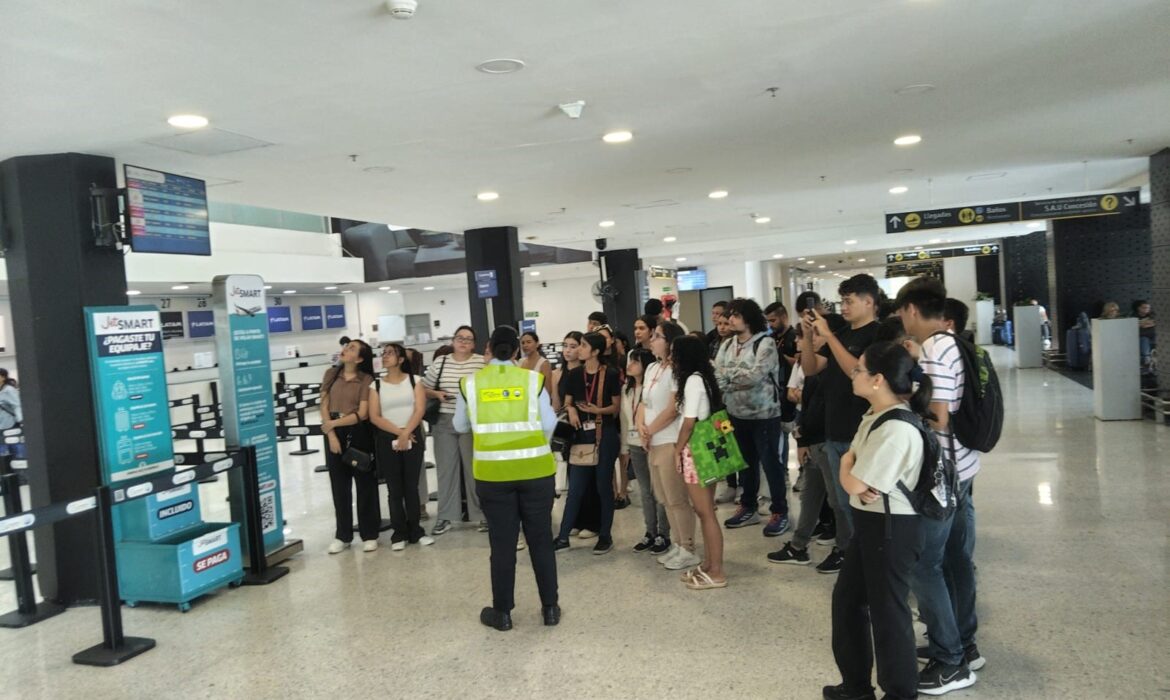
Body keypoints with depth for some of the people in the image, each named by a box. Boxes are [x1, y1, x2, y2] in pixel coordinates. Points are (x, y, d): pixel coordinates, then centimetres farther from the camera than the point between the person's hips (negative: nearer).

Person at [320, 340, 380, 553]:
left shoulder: (367, 380, -6)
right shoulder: (331, 374, 5)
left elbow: (362, 414, -12)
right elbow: (324, 406, 2)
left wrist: (335, 423, -20)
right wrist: (331, 434, -8)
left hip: (358, 434, -3)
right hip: (334, 434, 3)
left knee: (365, 484, 3)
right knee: (339, 486, 10)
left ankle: (369, 535, 14)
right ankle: (342, 536, 22)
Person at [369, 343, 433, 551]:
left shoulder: (414, 380, 4)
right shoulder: (376, 385, 6)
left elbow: (420, 409, -6)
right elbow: (374, 417, -2)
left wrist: (406, 434, -16)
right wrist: (398, 432, -12)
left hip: (412, 437, -1)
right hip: (387, 440, 1)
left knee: (411, 486, 3)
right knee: (394, 489, 2)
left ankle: (415, 531, 12)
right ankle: (399, 533, 10)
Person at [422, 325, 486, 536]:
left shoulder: (483, 363, -1)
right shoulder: (439, 364, 7)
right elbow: (423, 389, 13)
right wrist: (437, 394, -5)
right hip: (444, 422, 3)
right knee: (446, 469, 8)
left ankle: (482, 514, 14)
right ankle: (446, 517, 18)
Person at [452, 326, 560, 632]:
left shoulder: (471, 382, -1)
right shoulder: (533, 379, -4)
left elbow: (460, 426, 10)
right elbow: (549, 424, -3)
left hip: (492, 472, 0)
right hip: (535, 469, 0)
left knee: (502, 542, 10)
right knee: (540, 539, 11)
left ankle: (502, 612, 19)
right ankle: (550, 607, 20)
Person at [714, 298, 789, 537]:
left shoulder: (765, 344, -13)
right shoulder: (726, 346, 7)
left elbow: (755, 376, -24)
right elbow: (717, 377, 1)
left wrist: (728, 373, -12)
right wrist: (738, 382, -17)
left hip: (763, 415, -6)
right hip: (737, 414, 6)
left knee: (770, 463, 2)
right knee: (746, 462, 17)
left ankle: (780, 512, 15)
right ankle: (748, 507, 30)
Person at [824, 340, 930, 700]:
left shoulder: (897, 429, -26)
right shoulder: (875, 414, 6)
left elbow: (852, 484, -23)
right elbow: (854, 466, 12)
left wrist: (847, 463, -3)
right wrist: (852, 464, -10)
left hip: (891, 528, -10)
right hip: (869, 521, 10)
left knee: (887, 610, 5)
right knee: (847, 599, 18)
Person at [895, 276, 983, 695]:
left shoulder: (932, 351, -20)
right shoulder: (955, 344, 9)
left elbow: (937, 420, -21)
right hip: (961, 468, 10)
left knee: (925, 566, 0)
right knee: (957, 558, 18)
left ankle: (950, 663, 9)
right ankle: (963, 644, 31)